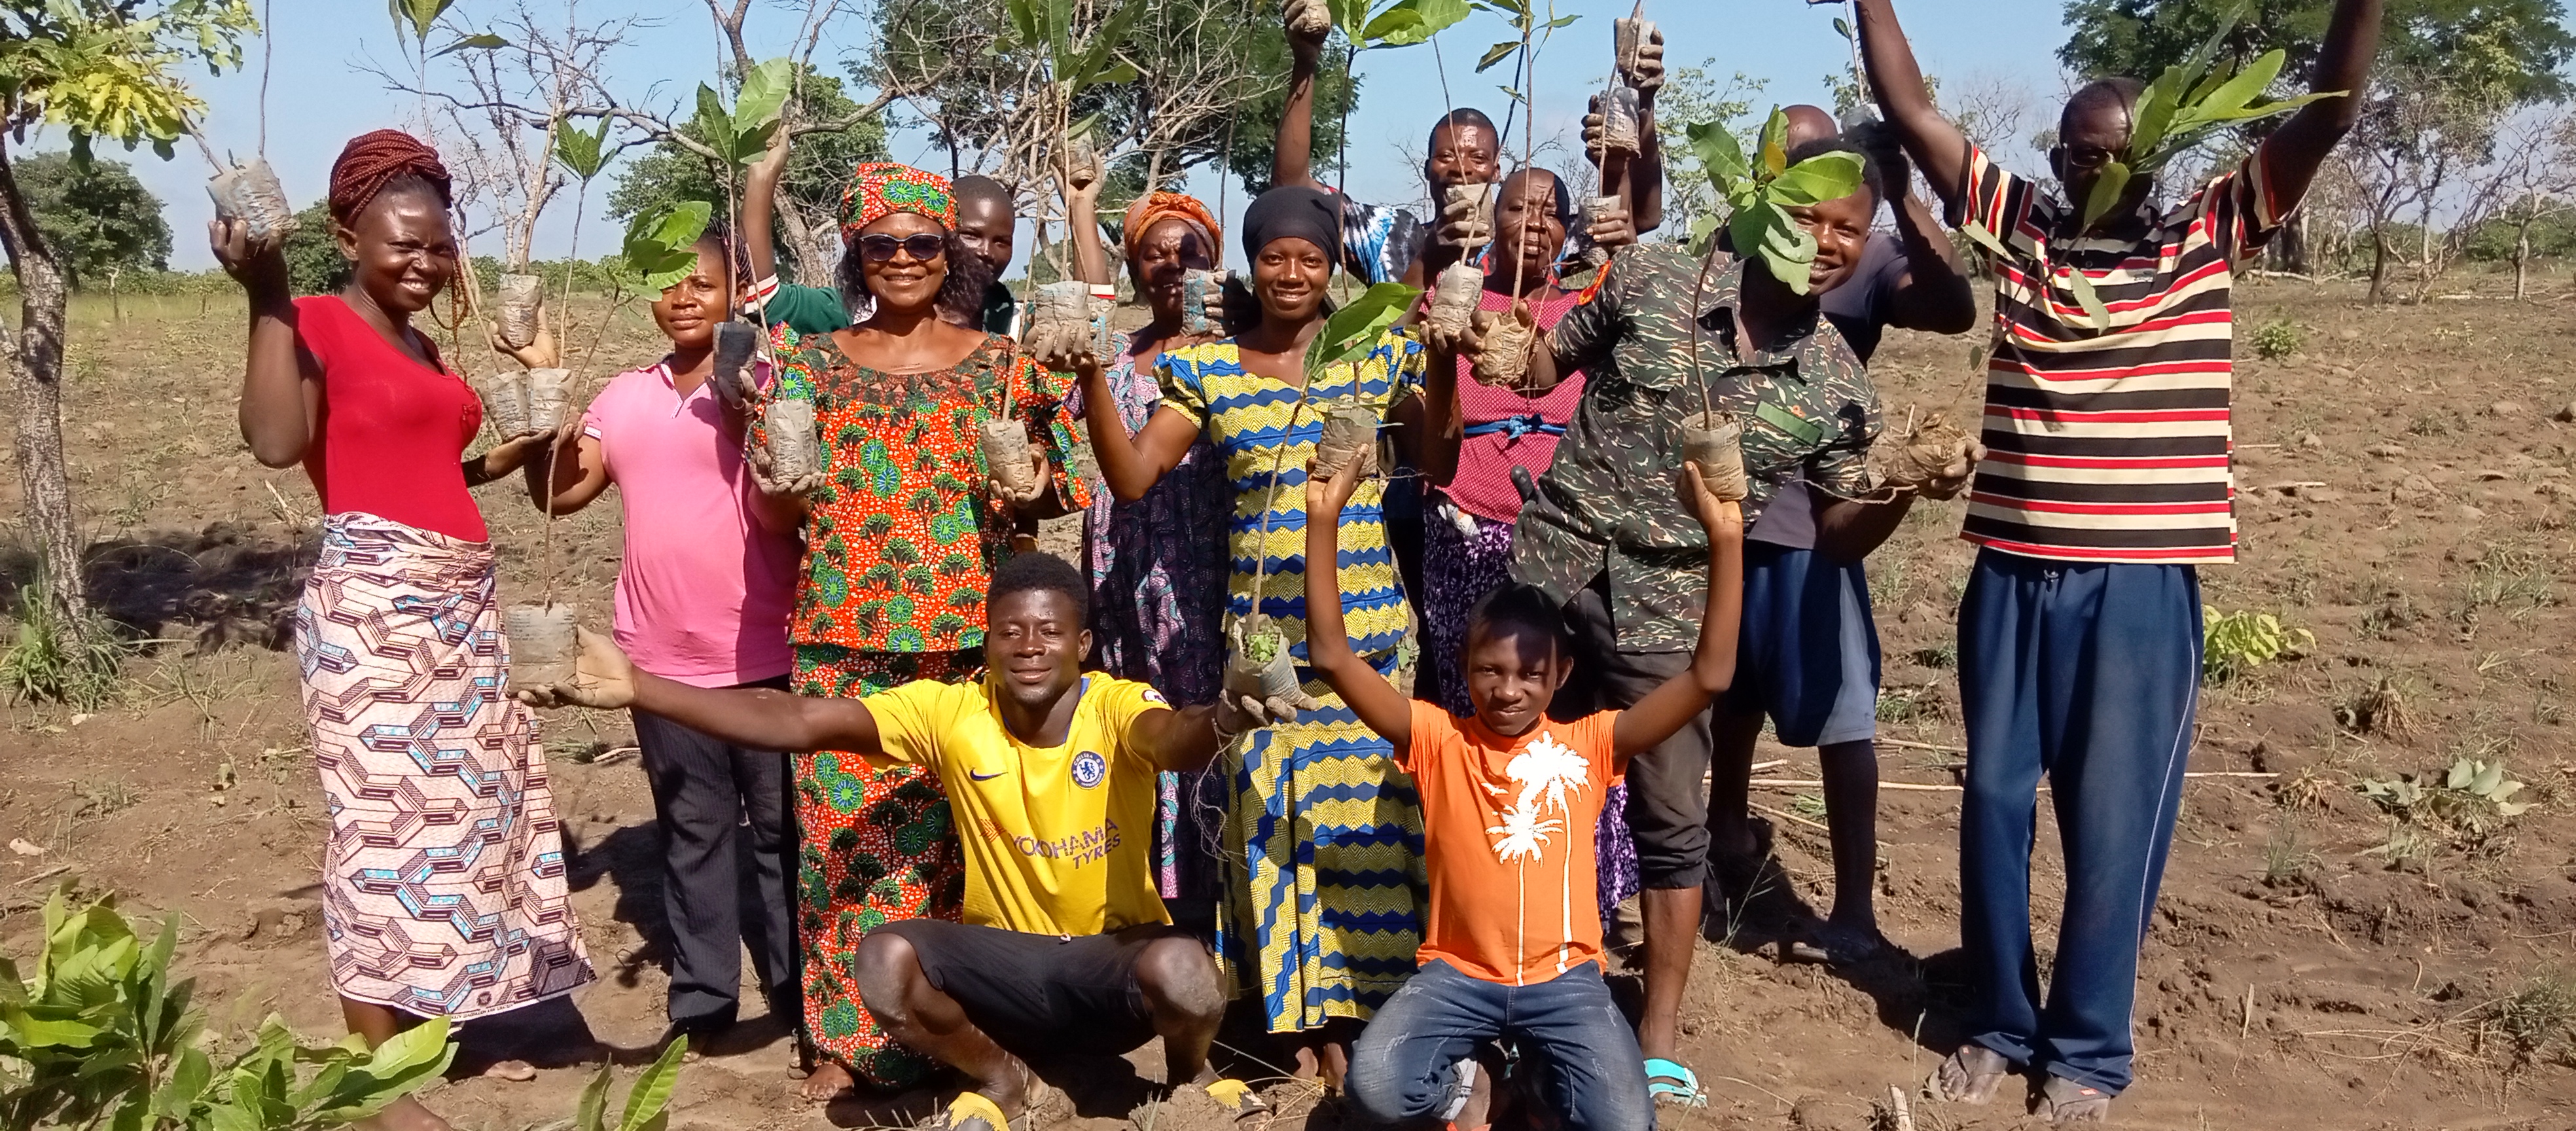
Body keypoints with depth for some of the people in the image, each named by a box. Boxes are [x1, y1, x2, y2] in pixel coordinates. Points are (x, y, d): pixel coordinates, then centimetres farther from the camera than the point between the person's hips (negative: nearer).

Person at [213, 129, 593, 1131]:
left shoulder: (417, 344, 18)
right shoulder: (316, 324, -6)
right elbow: (275, 441, -24)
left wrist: (503, 459, 15)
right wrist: (266, 296, -24)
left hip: (459, 601, 9)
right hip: (372, 605, -9)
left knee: (459, 807, 14)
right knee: (384, 821, -4)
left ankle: (448, 1024, 28)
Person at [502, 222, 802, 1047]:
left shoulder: (767, 384, -5)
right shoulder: (625, 396, 9)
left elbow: (782, 513, -13)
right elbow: (559, 493, 3)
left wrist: (742, 417, -24)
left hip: (764, 655, -4)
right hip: (664, 660, 4)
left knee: (783, 830, 6)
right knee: (693, 834, 12)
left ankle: (801, 996, 16)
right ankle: (702, 1002, 21)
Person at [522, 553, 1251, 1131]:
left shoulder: (1118, 708, -18)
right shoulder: (951, 713, -11)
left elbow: (1174, 740, -43)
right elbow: (799, 723, -17)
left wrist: (1219, 721, -70)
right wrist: (637, 688, -27)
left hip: (1120, 958, -2)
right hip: (1008, 957, 3)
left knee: (1182, 969, -36)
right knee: (884, 961, -26)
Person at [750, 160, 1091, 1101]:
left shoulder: (1000, 363, 5)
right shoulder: (814, 363, 8)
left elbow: (1056, 490, 8)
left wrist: (1029, 490, -13)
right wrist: (776, 437, -11)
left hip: (964, 639, -1)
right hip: (844, 642, 1)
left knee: (957, 834, 2)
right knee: (845, 830, 4)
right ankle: (852, 1034, 18)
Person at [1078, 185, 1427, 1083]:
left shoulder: (1378, 354, 2)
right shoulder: (1208, 370, 3)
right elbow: (1131, 477, -3)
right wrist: (1092, 374, -13)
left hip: (1364, 626, 0)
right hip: (1259, 627, 1)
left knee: (1360, 810, 1)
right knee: (1272, 814, 5)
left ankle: (1352, 1007, 14)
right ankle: (1301, 1012, 18)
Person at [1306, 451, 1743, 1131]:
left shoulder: (1588, 745, -2)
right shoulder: (1438, 740, -3)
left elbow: (1708, 675, -10)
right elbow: (1332, 658, -11)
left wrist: (1724, 539, -18)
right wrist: (1323, 519, -18)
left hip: (1565, 976, 0)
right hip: (1458, 973, 0)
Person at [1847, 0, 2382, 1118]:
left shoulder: (2205, 235, 3)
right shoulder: (2017, 225, 6)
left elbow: (2328, 114, -4)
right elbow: (1908, 110, 3)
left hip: (2142, 581, -2)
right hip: (2014, 572, 2)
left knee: (2113, 818, 5)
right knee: (1994, 801, 11)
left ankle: (2088, 1046, 20)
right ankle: (1997, 1021, 28)